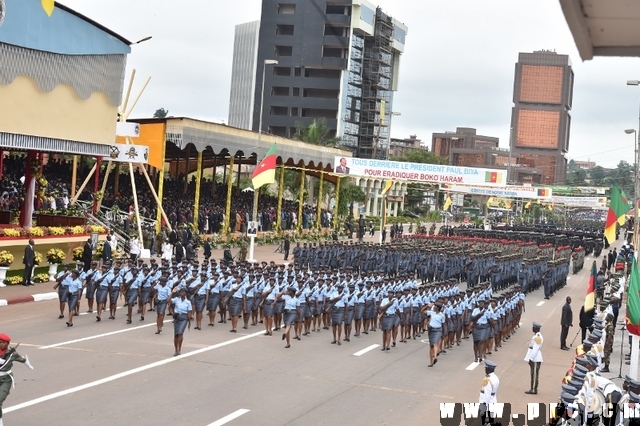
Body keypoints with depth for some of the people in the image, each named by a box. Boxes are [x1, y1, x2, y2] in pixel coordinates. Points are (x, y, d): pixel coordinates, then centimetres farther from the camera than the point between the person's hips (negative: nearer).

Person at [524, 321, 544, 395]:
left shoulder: (537, 338, -20)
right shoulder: (537, 336, 12)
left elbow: (535, 349, -22)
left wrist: (531, 359, -19)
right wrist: (530, 358, 19)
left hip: (535, 360, -10)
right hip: (534, 359, 10)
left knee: (535, 375, -3)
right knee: (533, 374, 14)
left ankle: (534, 390, 1)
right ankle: (533, 389, 20)